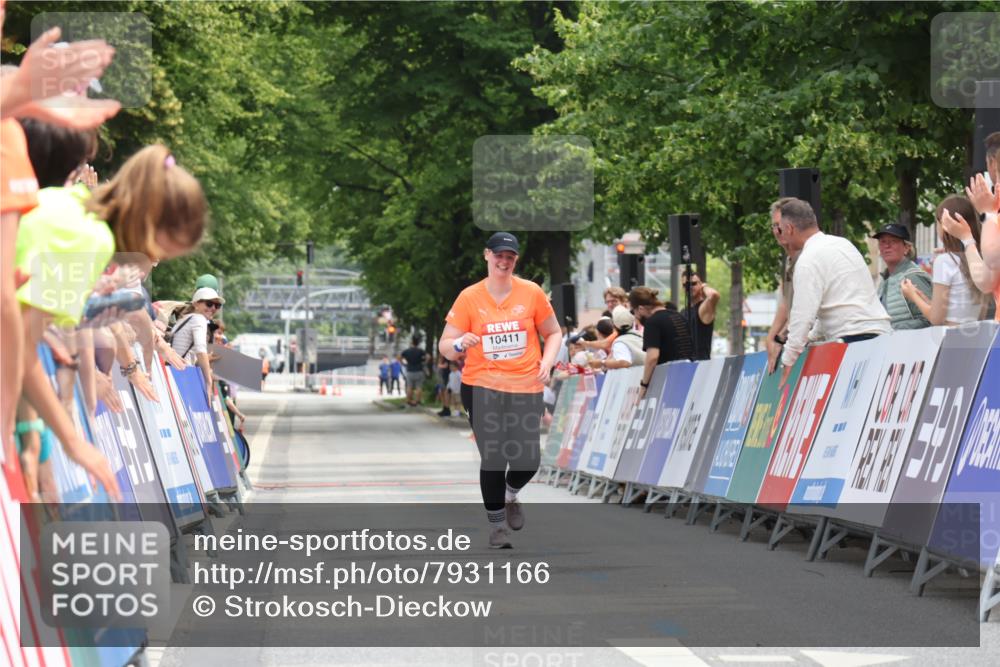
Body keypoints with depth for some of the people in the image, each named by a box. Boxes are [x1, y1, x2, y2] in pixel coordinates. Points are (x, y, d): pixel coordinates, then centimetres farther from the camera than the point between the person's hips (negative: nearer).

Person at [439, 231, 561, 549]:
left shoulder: (532, 293, 1)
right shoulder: (469, 297, -2)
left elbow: (553, 333, 13)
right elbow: (445, 346, 0)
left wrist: (547, 360, -5)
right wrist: (460, 344, -23)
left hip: (526, 387, 1)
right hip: (481, 387, -1)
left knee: (528, 459, -7)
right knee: (493, 458, -8)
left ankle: (509, 497, 29)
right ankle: (496, 524, 13)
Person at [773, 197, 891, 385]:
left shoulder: (809, 260, -7)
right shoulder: (843, 244, 19)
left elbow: (803, 315, -13)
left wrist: (788, 362, -10)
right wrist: (815, 336, 30)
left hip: (852, 339, -8)